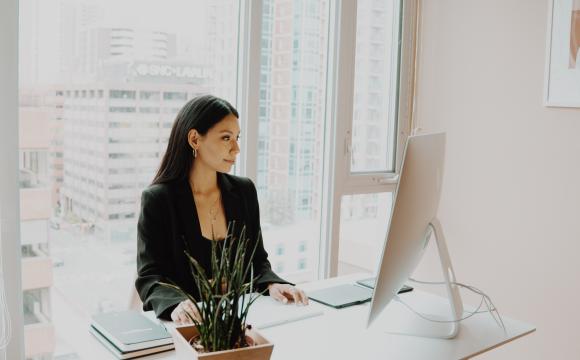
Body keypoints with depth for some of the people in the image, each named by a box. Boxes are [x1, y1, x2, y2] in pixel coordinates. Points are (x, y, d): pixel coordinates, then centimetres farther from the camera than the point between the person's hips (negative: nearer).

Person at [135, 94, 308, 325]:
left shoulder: (244, 191, 5)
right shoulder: (158, 199, -8)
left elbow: (257, 261, 10)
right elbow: (150, 277, -10)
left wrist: (272, 284, -11)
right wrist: (177, 305, -30)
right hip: (185, 323, -3)